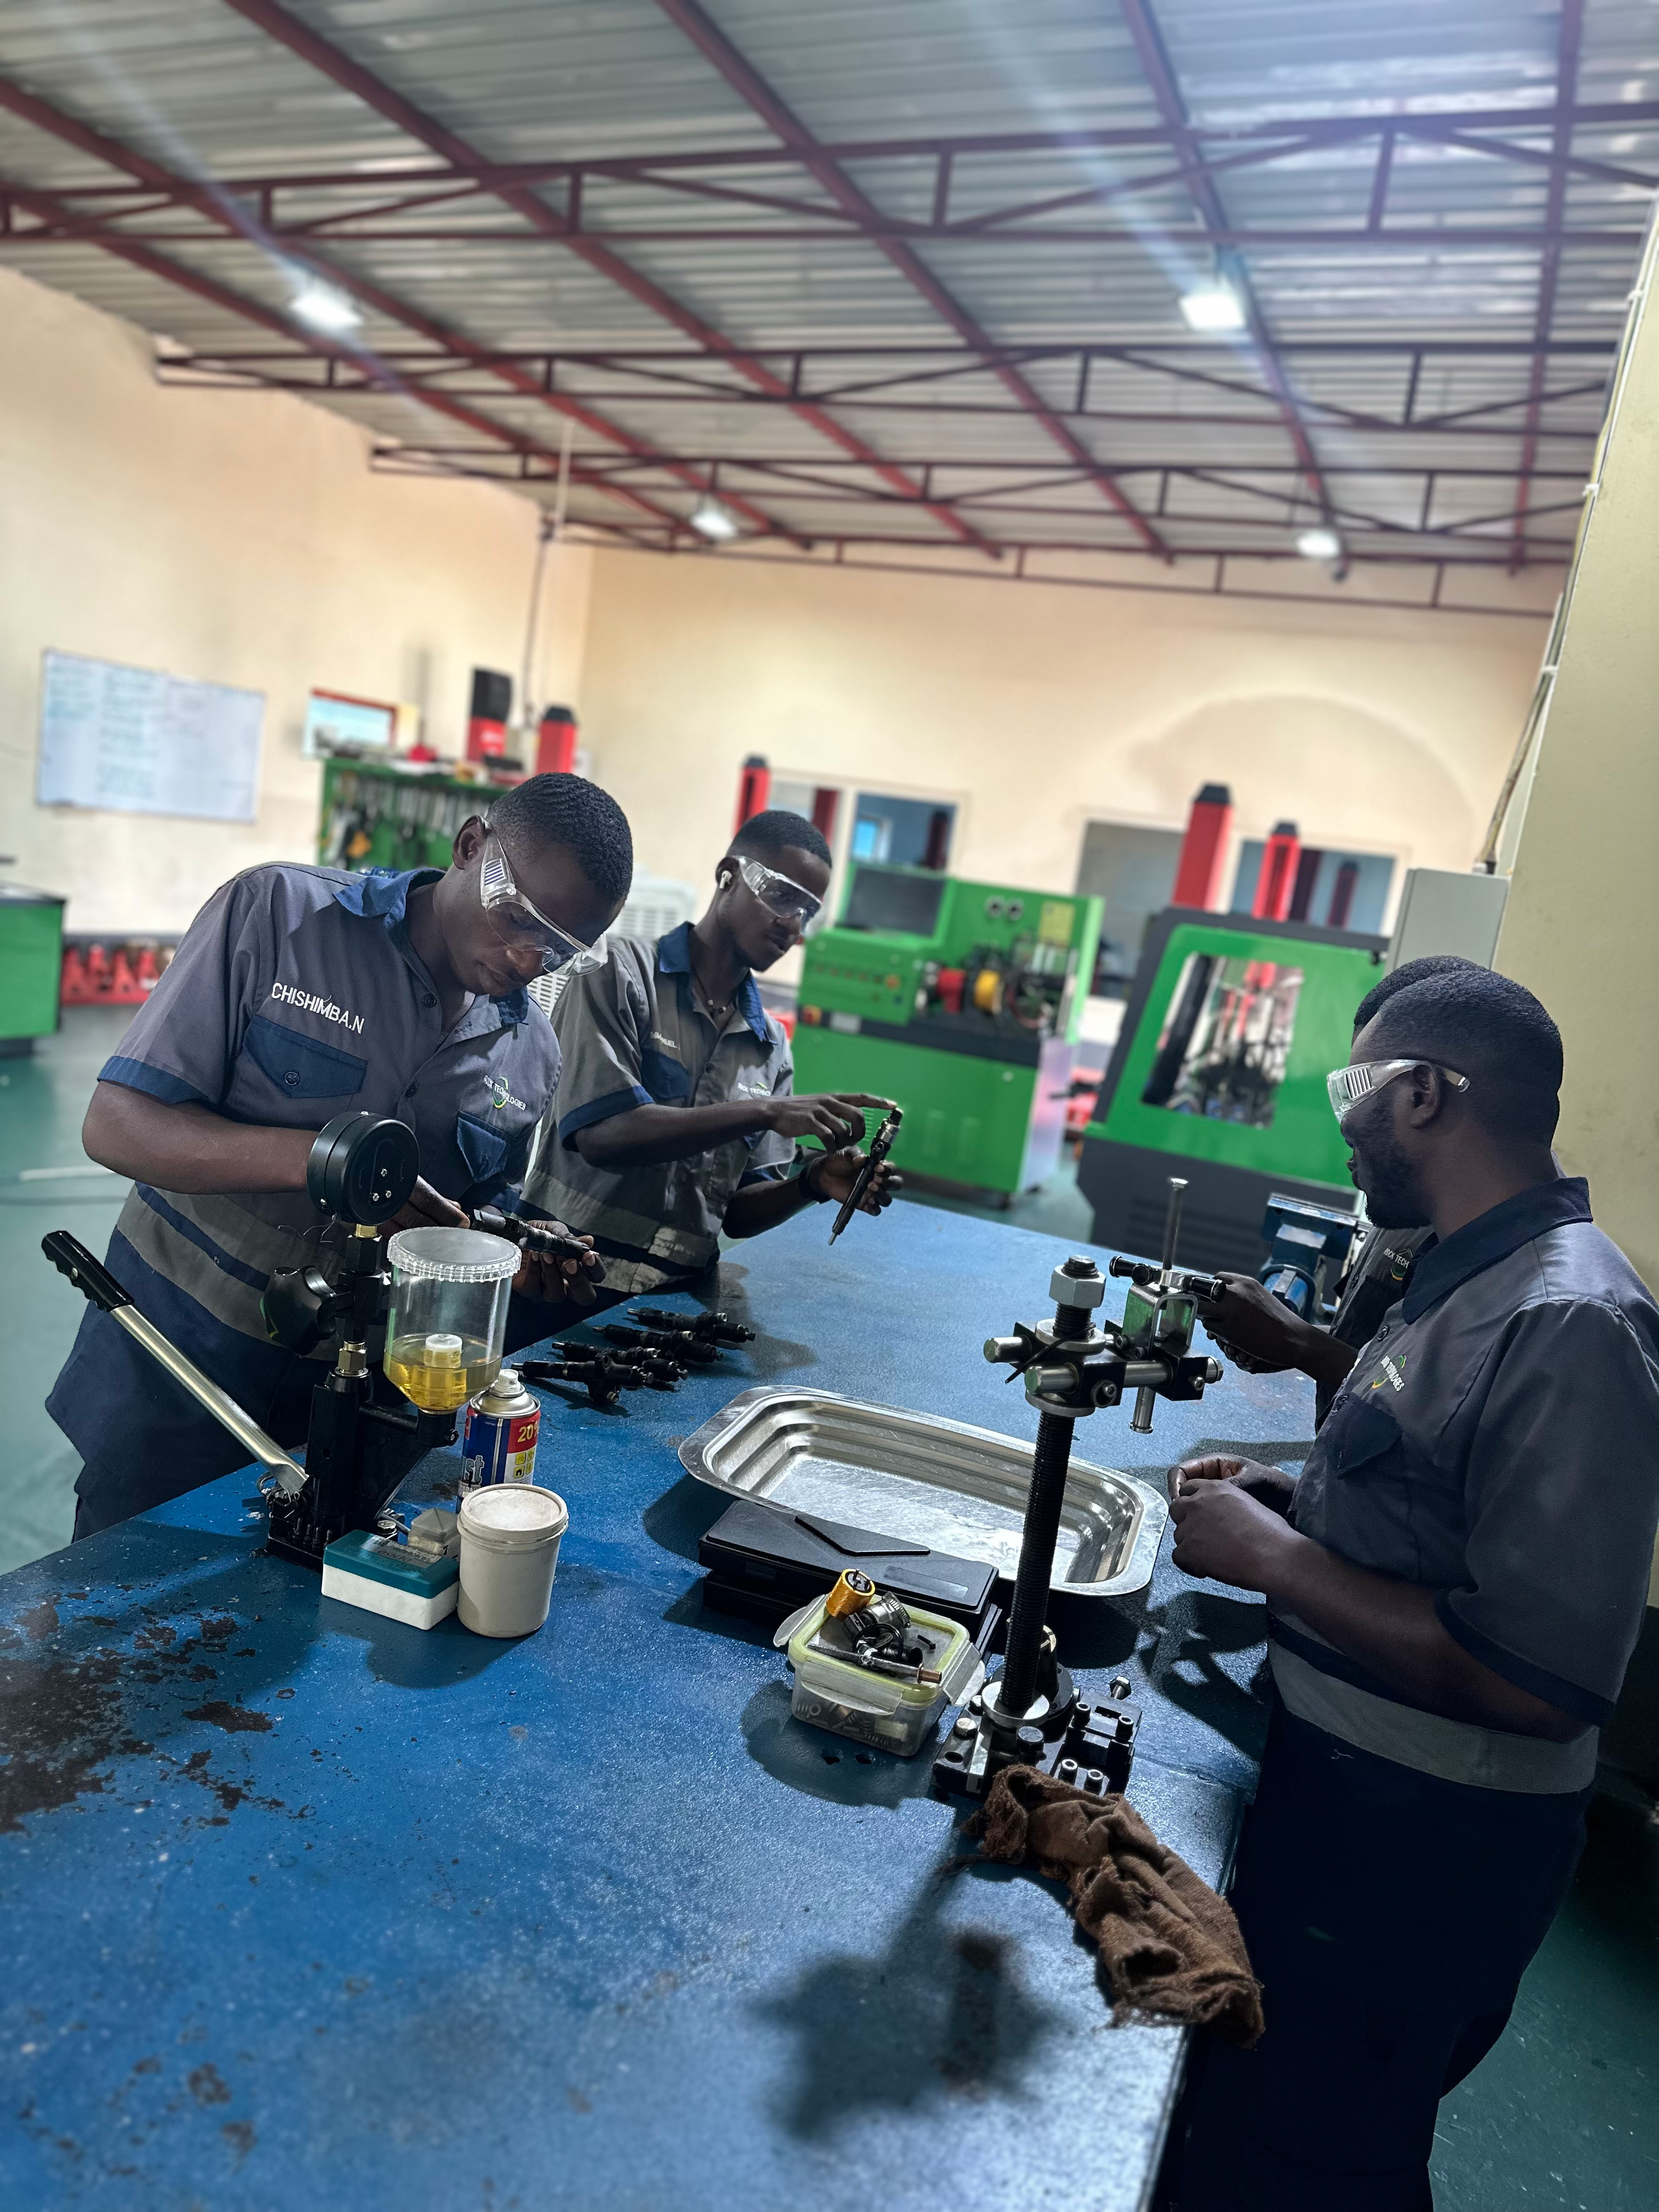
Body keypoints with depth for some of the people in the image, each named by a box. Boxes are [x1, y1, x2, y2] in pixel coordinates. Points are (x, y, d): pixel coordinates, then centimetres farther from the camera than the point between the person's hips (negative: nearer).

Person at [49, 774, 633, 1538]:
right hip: (172, 1368, -3)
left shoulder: (533, 1059, 0)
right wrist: (313, 1158, -32)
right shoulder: (279, 911, -13)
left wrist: (522, 1263, -11)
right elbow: (115, 1125, -16)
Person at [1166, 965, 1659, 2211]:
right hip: (1337, 1784, 9)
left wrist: (1272, 1557, -22)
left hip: (1418, 1850, -8)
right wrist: (1291, 1501, 4)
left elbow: (1537, 1681, -30)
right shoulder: (1471, 1277, 6)